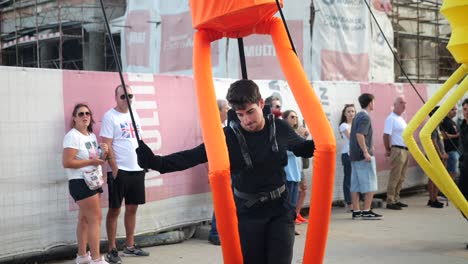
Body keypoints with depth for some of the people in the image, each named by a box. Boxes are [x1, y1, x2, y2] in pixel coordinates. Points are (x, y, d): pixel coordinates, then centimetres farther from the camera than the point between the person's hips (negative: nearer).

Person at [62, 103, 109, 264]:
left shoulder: (92, 136, 14)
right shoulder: (72, 136, -13)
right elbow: (66, 162, -21)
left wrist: (103, 154, -2)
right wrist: (91, 162, -19)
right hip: (81, 183, -8)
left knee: (85, 218, 12)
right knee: (95, 218, -10)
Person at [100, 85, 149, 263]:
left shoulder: (134, 115, 13)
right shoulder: (110, 116, -8)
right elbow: (107, 145, -12)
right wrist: (114, 168, -16)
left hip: (137, 169, 6)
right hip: (119, 170, -6)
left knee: (132, 208, 12)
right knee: (114, 210, 0)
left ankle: (130, 246, 22)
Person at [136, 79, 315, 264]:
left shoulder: (280, 128, -4)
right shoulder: (228, 136, -11)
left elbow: (303, 148, 15)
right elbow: (193, 156, -14)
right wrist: (157, 162, -26)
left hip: (280, 211, 2)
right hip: (247, 215, -1)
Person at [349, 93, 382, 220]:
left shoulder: (358, 116, 16)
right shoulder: (365, 117, -12)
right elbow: (359, 134, -23)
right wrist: (366, 152, -23)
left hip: (355, 155, 9)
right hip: (364, 156, -9)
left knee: (355, 185, 7)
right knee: (370, 185, -2)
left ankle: (356, 211, 9)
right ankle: (366, 211, -2)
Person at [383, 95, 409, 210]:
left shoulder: (401, 119, 18)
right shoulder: (391, 118, -10)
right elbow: (386, 135, -14)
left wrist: (408, 149, 17)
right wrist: (388, 150, -10)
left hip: (406, 150, 9)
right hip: (397, 150, -9)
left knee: (401, 178, 11)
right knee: (394, 177, -8)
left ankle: (396, 200, 18)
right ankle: (390, 202, -6)